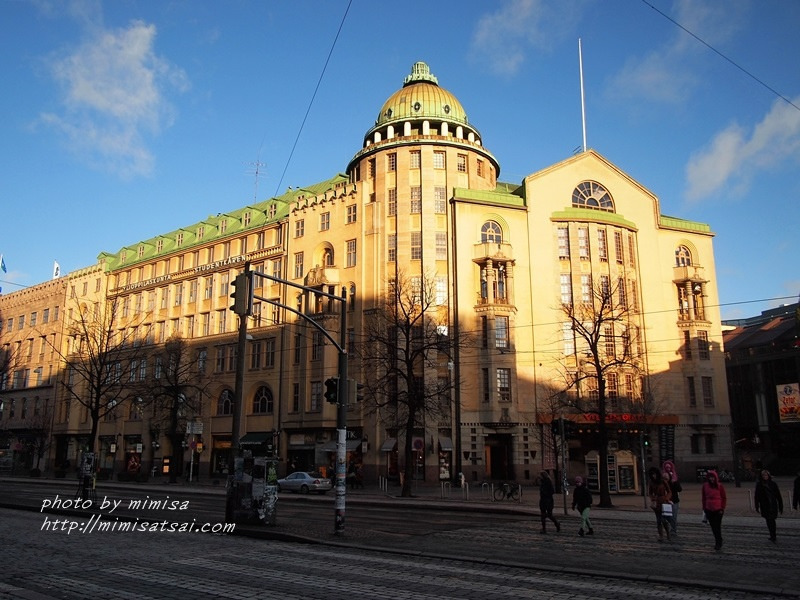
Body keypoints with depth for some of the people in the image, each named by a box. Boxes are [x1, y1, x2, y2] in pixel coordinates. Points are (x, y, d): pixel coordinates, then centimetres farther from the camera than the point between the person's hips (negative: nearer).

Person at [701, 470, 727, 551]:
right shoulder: (705, 486, 2)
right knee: (713, 527, 9)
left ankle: (718, 543, 7)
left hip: (718, 510, -3)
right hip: (709, 510, 3)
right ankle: (718, 541, 24)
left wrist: (722, 508, -4)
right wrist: (704, 508, 7)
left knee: (717, 526, -4)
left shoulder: (720, 486, -6)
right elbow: (703, 497, 9)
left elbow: (724, 498, 0)